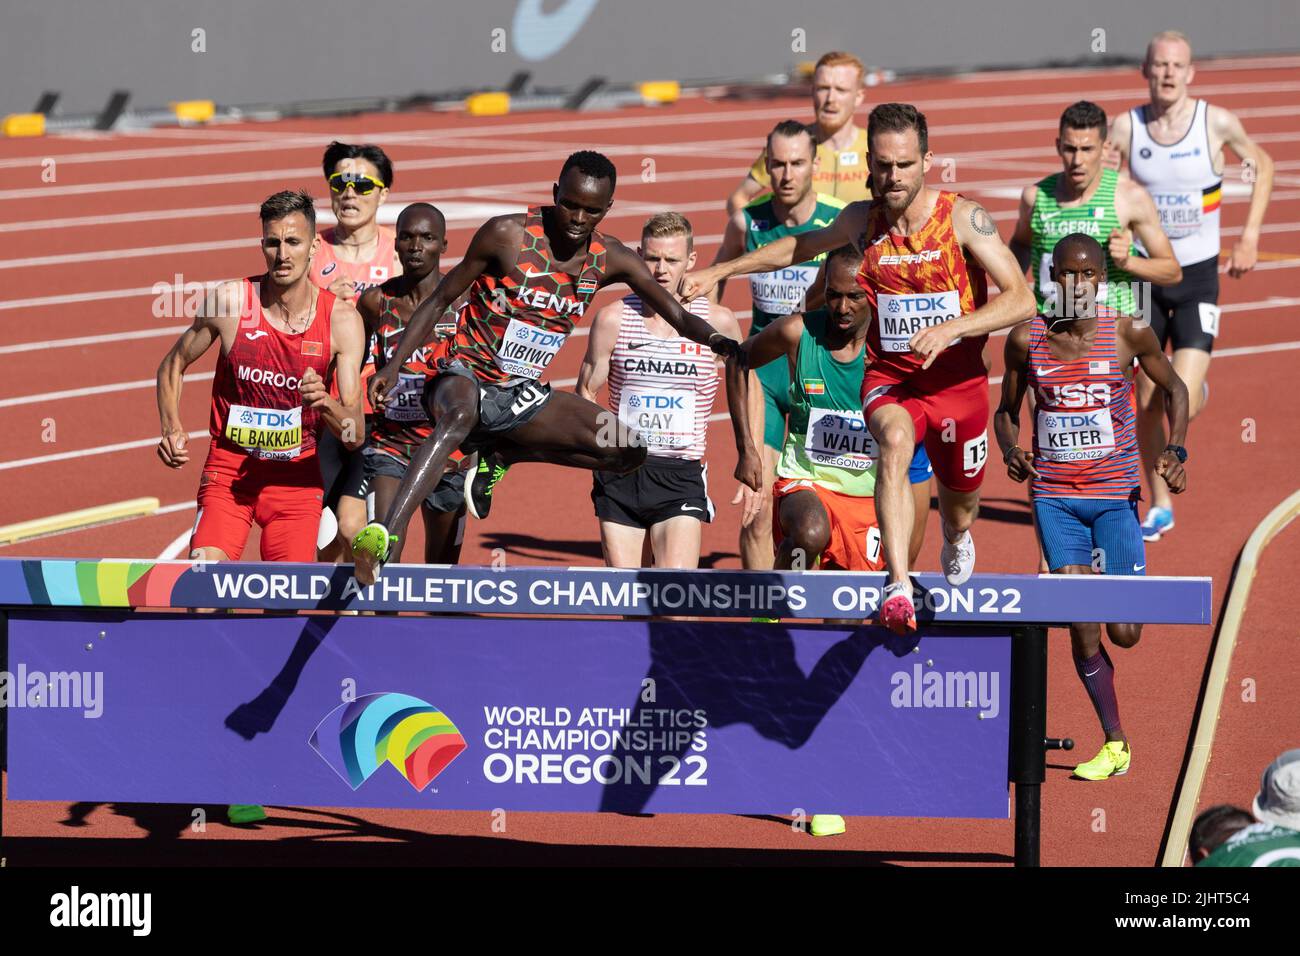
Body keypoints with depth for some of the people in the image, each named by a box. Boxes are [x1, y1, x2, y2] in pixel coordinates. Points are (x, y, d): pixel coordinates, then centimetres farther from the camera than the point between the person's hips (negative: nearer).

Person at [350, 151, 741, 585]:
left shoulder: (611, 260, -1)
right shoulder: (507, 235, -13)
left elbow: (678, 317, 2)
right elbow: (441, 299, -5)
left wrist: (719, 342, -20)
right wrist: (393, 365, -9)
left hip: (520, 396, 6)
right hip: (465, 374, -6)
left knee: (627, 452, -6)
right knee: (458, 418, -42)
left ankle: (503, 453, 5)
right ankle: (380, 539, -55)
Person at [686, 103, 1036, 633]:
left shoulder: (963, 218, -15)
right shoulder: (861, 221, -4)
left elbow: (1021, 299, -21)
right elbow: (802, 246, 18)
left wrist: (952, 327, -34)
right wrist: (718, 272, 19)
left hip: (958, 381, 0)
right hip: (889, 377, 0)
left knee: (960, 504, 17)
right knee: (895, 441, -34)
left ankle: (956, 539, 59)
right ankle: (898, 588, -46)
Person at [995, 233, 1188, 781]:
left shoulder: (1129, 334, -6)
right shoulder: (1027, 340, -2)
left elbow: (1173, 388, 9)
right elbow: (1007, 411, 11)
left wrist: (1176, 452, -5)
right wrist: (1010, 452, -10)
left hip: (1115, 494, -1)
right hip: (1054, 496, 1)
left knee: (1124, 633, -3)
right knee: (1081, 627, -5)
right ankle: (1114, 746, 6)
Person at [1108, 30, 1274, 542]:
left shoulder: (1216, 123, -8)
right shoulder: (1125, 127, -7)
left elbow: (1262, 164, 9)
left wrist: (1250, 236, 3)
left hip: (1198, 275, -1)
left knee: (1182, 404, -13)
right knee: (1146, 404, 4)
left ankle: (1196, 388, 25)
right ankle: (1160, 505, 21)